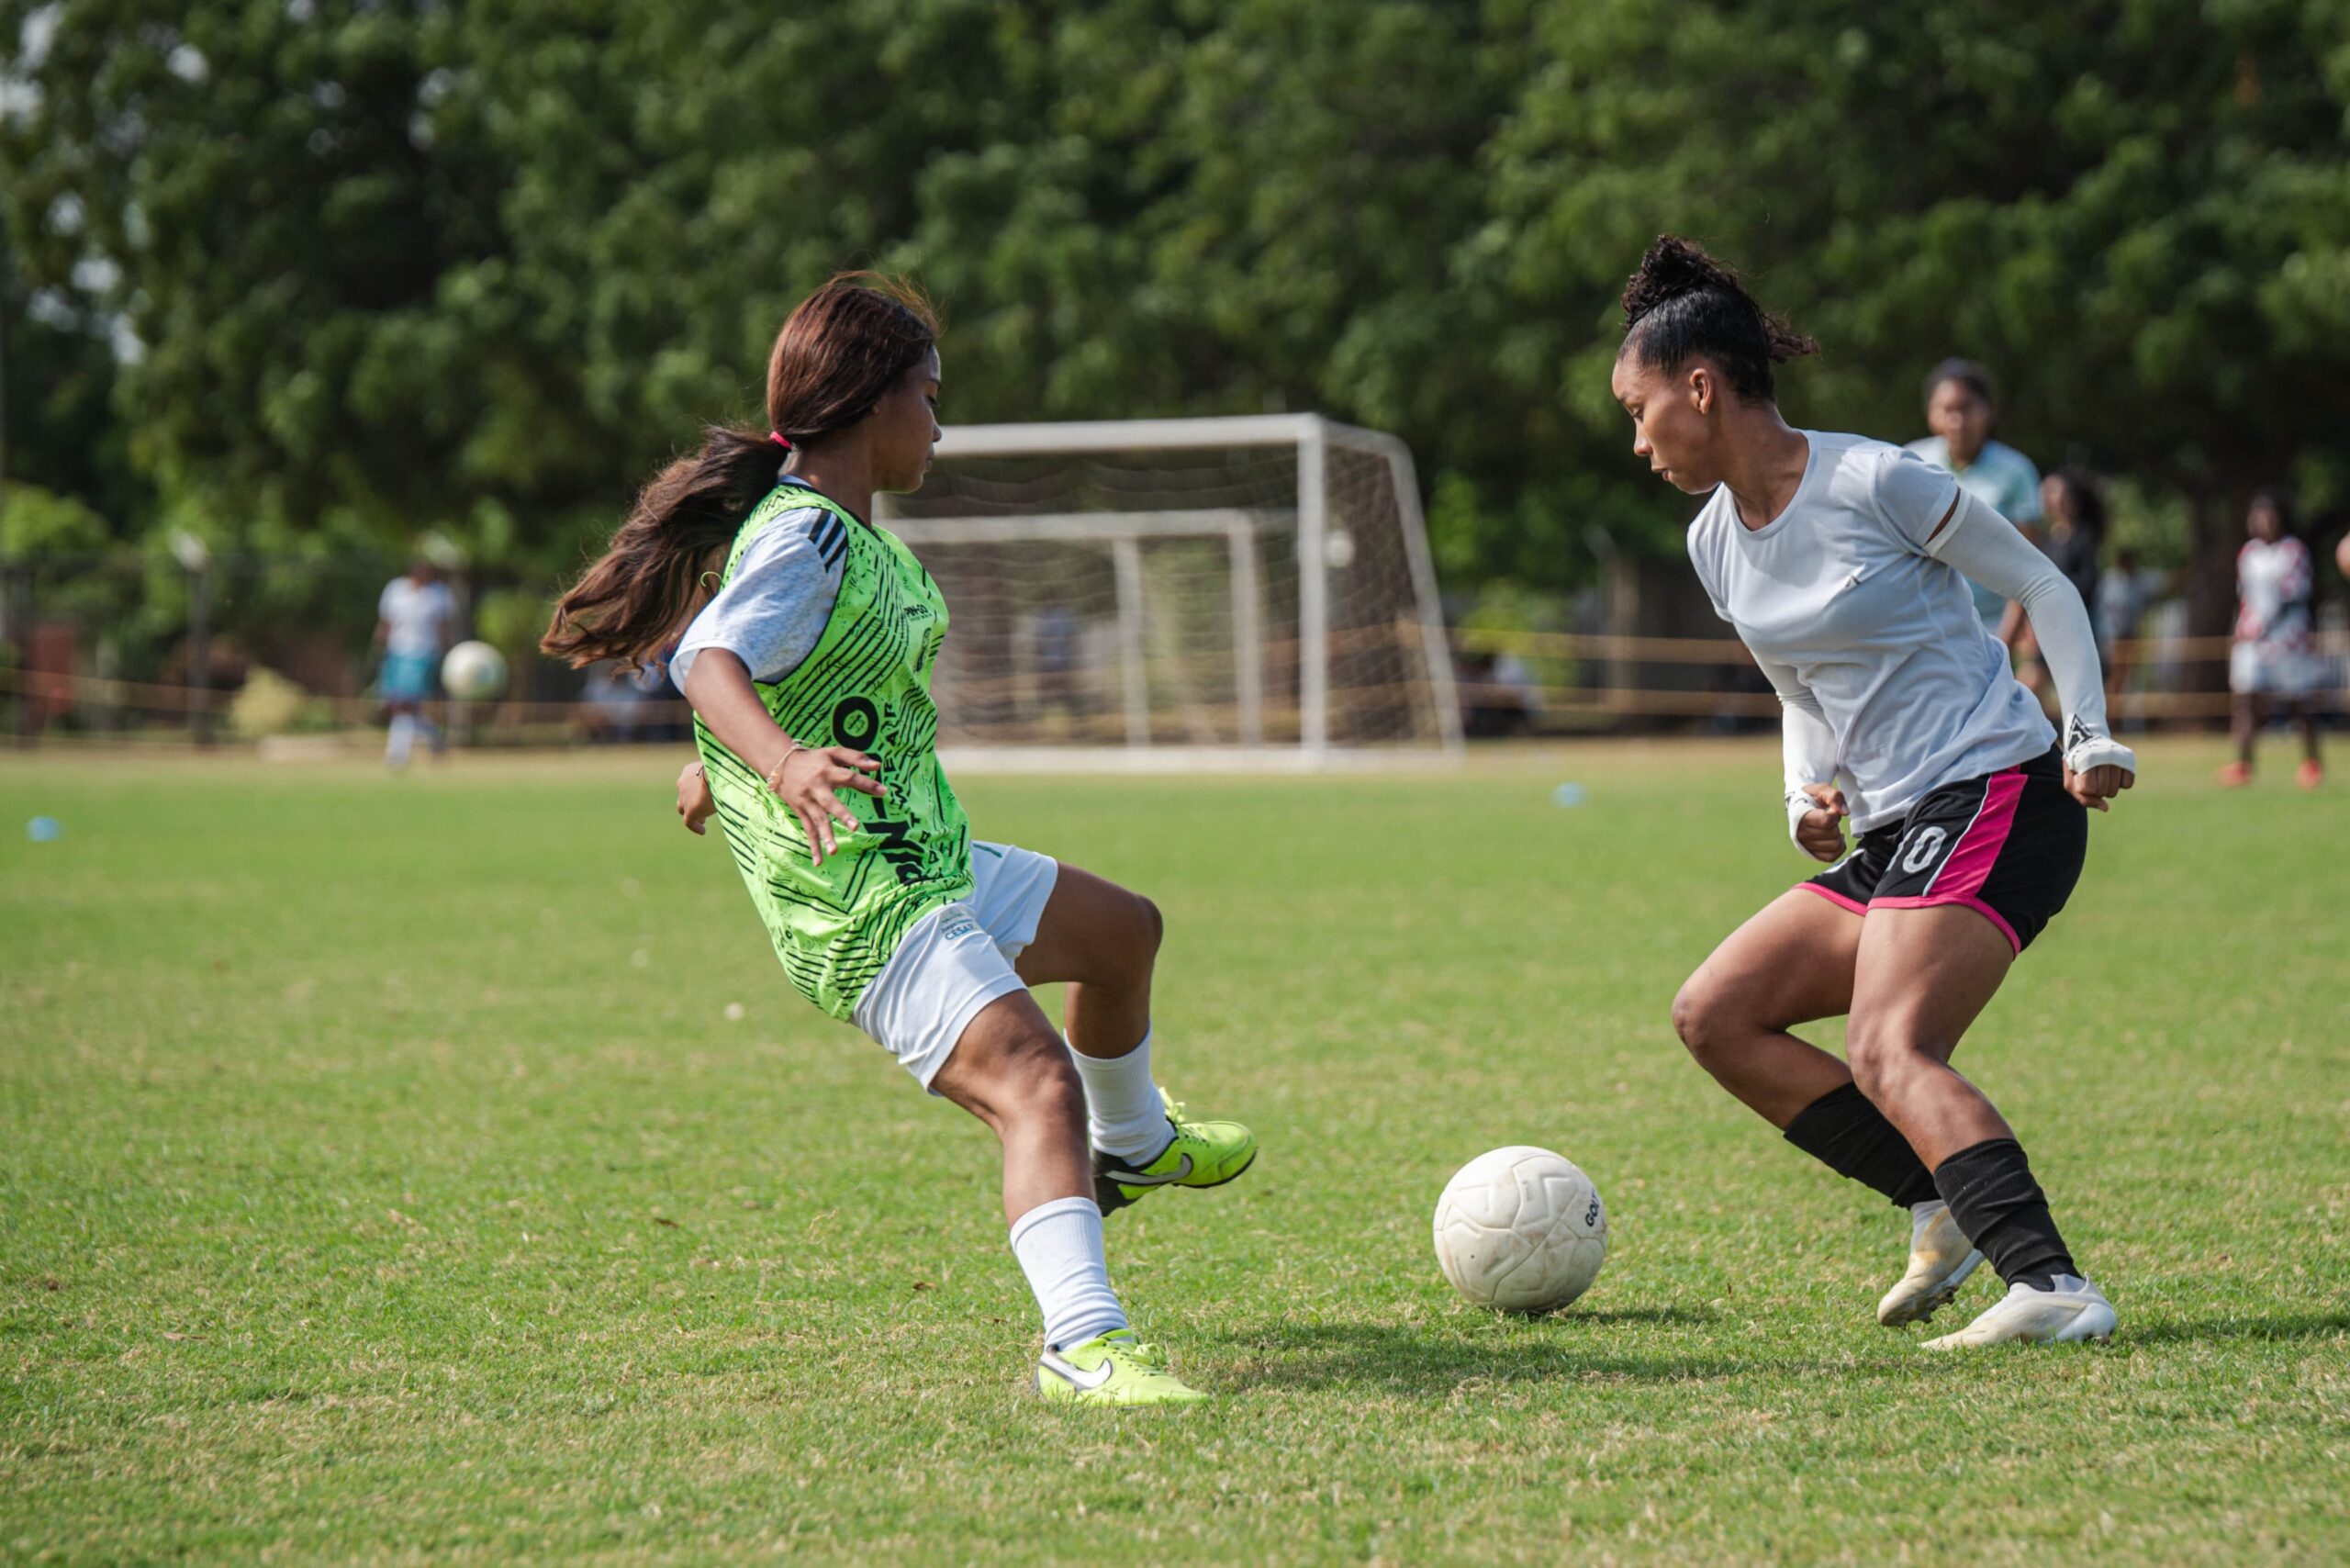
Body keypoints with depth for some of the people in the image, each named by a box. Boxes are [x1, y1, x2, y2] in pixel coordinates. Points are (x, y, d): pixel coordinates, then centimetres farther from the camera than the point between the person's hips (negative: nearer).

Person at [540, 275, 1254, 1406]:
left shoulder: (853, 531, 12)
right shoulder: (803, 536, -20)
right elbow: (708, 662, -37)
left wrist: (720, 763, 42)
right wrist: (783, 761, -56)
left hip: (936, 864, 11)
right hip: (868, 917, -11)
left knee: (1121, 931, 29)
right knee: (1035, 1081, -28)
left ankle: (1132, 1146, 56)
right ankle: (1081, 1345, -41)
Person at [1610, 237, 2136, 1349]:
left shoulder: (1870, 482, -10)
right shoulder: (1715, 545, 12)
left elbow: (2042, 587, -2)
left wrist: (2091, 737, -10)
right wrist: (1808, 793, 3)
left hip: (1999, 797, -9)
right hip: (1896, 835, 9)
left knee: (1888, 1054, -25)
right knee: (1714, 1015, 2)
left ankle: (2052, 1286, -34)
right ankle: (1944, 1208, -2)